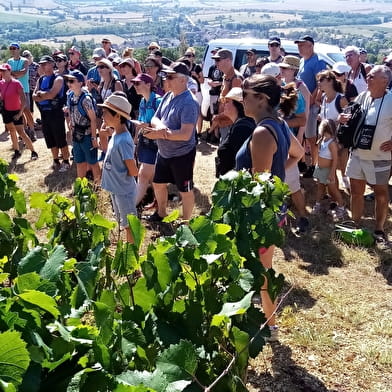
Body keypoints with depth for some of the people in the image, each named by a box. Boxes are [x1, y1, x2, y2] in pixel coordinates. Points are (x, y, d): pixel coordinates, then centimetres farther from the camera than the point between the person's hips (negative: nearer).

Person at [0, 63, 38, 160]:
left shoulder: (16, 83, -16)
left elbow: (23, 99, -17)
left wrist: (20, 113, -19)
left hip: (16, 112, -6)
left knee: (21, 133, -8)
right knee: (12, 132, 14)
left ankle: (33, 152, -1)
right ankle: (17, 151, 24)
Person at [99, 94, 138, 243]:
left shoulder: (123, 141, -27)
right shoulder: (115, 134, 0)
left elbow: (133, 172, -23)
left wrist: (121, 175, -7)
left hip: (124, 190, -9)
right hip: (115, 188, 9)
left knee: (129, 225, 8)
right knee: (122, 222, 23)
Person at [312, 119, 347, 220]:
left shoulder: (332, 143, -26)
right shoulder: (322, 140, -2)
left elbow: (335, 160, -24)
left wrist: (332, 173, -24)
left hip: (327, 170, -8)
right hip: (319, 168, 8)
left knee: (333, 189, 4)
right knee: (320, 187, 20)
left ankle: (341, 208, 18)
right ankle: (317, 205, 32)